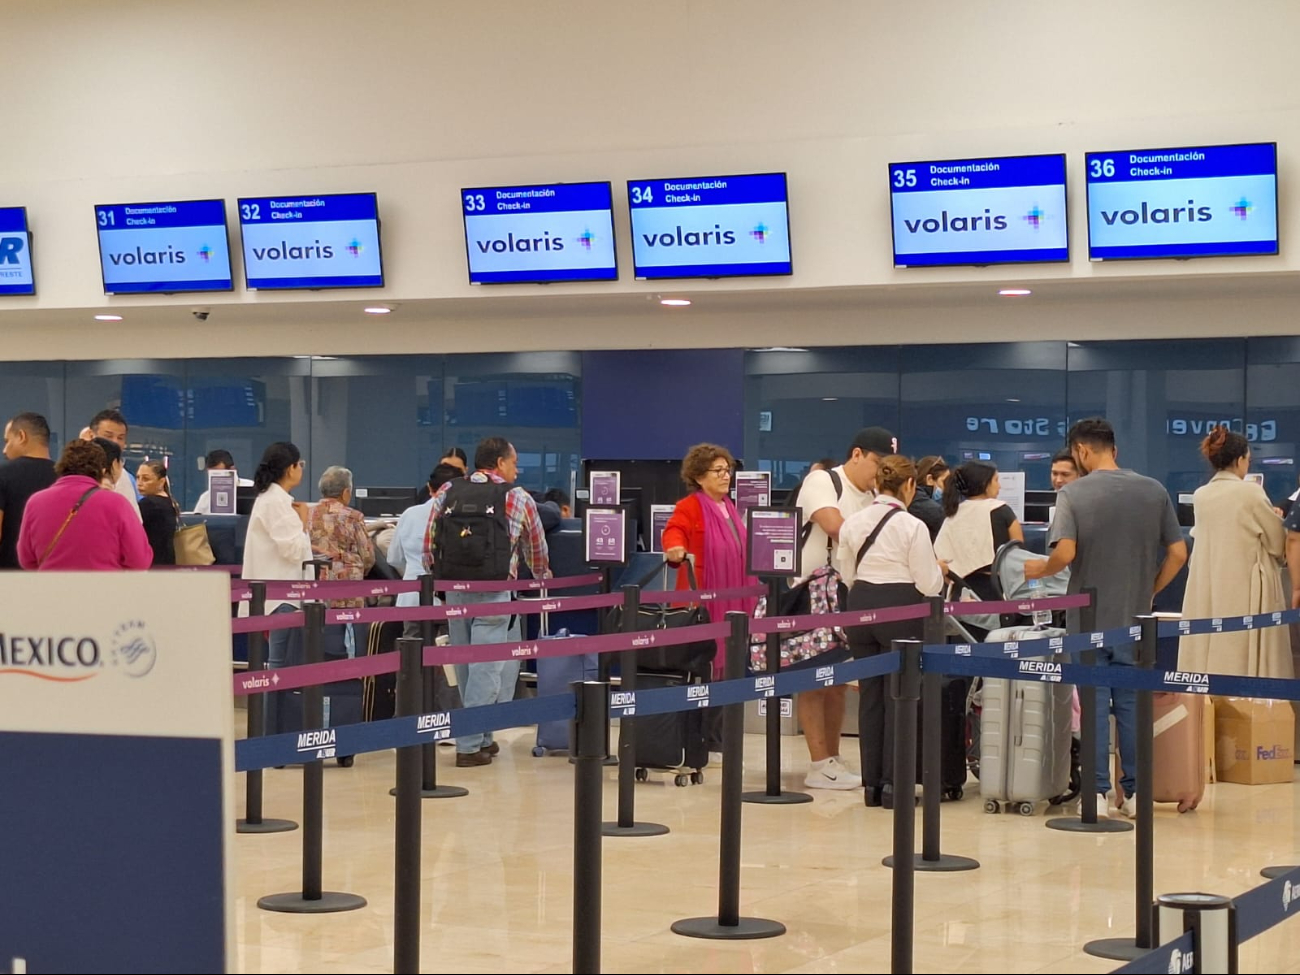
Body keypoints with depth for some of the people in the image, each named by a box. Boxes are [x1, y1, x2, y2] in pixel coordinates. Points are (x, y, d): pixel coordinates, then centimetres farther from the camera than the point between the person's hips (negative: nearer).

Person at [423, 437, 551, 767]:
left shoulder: (446, 493, 7)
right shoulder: (518, 499, 1)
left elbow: (429, 545, 6)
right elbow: (536, 548, 15)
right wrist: (542, 576, 34)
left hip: (453, 592, 4)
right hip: (493, 596, -4)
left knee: (467, 670, 15)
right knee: (486, 668, -1)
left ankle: (481, 737, 23)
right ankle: (469, 745, -2)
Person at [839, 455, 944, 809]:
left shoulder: (852, 524, 3)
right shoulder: (912, 527, -11)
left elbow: (848, 574, 10)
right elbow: (927, 584, -9)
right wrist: (939, 571, 12)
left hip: (860, 606, 5)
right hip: (901, 609, -5)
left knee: (869, 695, 12)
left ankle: (871, 783, 16)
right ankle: (894, 785, 4)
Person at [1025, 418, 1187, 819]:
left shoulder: (1074, 493, -9)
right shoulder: (1153, 490, 2)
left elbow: (1065, 552, -20)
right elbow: (1178, 553, 1)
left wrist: (1040, 569, -1)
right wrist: (1150, 589, 13)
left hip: (1089, 617, -3)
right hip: (1135, 618, 3)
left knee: (1093, 705, 4)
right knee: (1132, 704, 10)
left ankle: (1098, 792, 4)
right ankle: (1135, 793, 13)